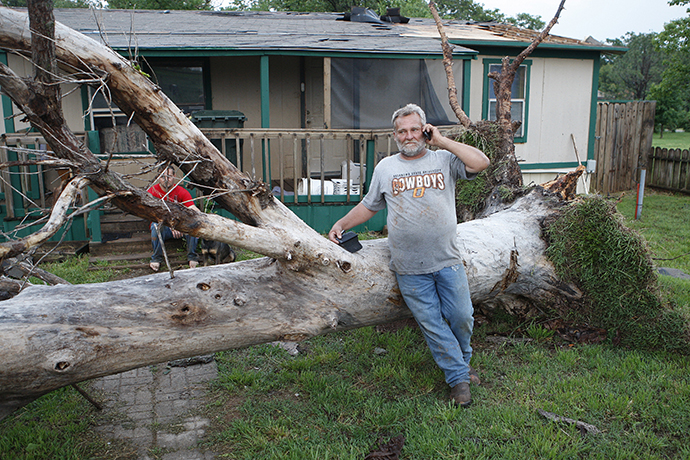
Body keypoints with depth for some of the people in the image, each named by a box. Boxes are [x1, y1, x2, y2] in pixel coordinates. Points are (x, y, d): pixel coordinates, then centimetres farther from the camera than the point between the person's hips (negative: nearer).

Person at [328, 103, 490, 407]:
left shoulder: (444, 160, 6)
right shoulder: (385, 168, 11)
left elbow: (481, 163, -10)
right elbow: (369, 205, 20)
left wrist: (441, 141, -6)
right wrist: (342, 224, 11)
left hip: (447, 260, 0)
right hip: (409, 268, 1)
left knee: (461, 317, 7)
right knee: (431, 324, 4)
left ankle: (461, 363, 35)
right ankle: (458, 377, 19)